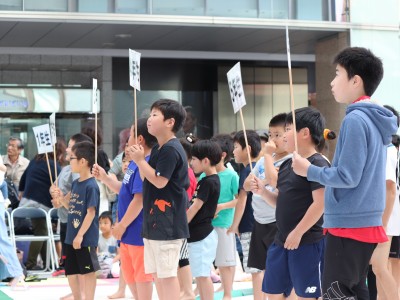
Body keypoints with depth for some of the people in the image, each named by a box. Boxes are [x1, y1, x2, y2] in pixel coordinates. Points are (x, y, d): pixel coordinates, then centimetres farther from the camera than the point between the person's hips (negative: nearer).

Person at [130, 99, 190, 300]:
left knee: (166, 273, -6)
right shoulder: (157, 148, 14)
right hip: (154, 222, 10)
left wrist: (140, 161, -13)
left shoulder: (171, 150, -16)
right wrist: (139, 160, 3)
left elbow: (159, 181, -20)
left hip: (167, 223, -10)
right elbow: (147, 178, 16)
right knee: (156, 272, 15)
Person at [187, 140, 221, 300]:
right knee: (199, 274, 13)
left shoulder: (209, 182, -15)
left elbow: (195, 208, -16)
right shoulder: (205, 180, 13)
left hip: (202, 235, -9)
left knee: (202, 274, -6)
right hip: (198, 235, 9)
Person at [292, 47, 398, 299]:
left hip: (349, 223, -10)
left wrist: (309, 170, -8)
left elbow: (347, 177, -20)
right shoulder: (375, 120, 12)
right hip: (366, 221, 10)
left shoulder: (355, 120, -16)